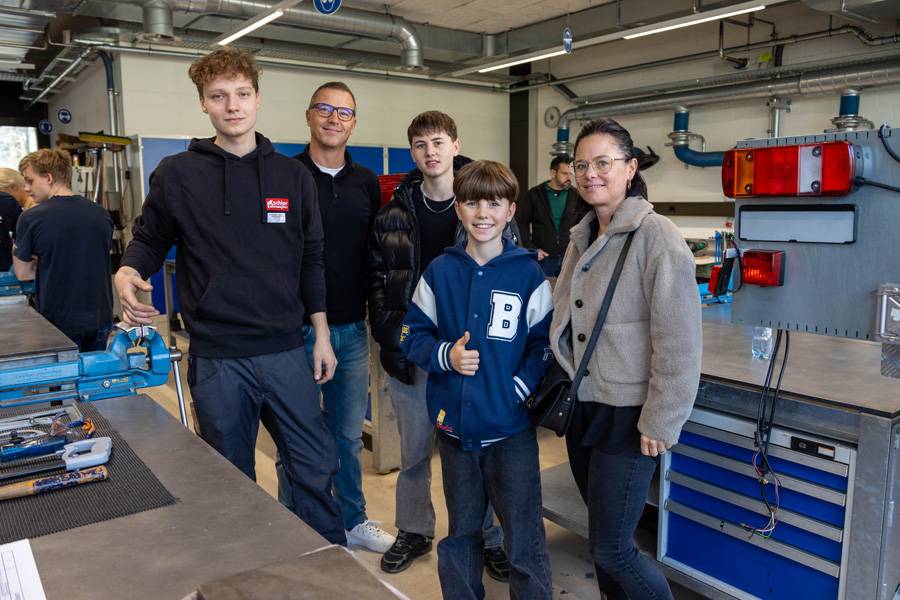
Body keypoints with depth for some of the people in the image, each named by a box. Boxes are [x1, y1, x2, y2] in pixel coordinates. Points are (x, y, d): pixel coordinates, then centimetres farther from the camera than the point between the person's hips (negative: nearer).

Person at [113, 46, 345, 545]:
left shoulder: (292, 175, 5)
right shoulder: (177, 174, 0)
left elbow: (310, 260, 8)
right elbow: (149, 239, 9)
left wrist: (321, 335, 6)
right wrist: (127, 272, -14)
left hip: (287, 351, 1)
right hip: (216, 357, -1)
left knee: (315, 467, 9)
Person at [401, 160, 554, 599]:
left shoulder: (528, 273, -6)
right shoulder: (439, 271, 0)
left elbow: (545, 343, -4)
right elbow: (412, 335, 3)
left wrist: (519, 388, -16)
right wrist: (445, 355, -15)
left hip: (512, 428, -2)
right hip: (454, 426, 3)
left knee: (524, 538, 7)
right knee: (460, 534, 20)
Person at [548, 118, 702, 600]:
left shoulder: (655, 237, -15)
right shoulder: (583, 237, 9)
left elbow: (679, 341, -18)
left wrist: (660, 423, -16)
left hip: (626, 415, -7)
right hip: (581, 407, 7)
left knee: (610, 549, 0)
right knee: (603, 534, 19)